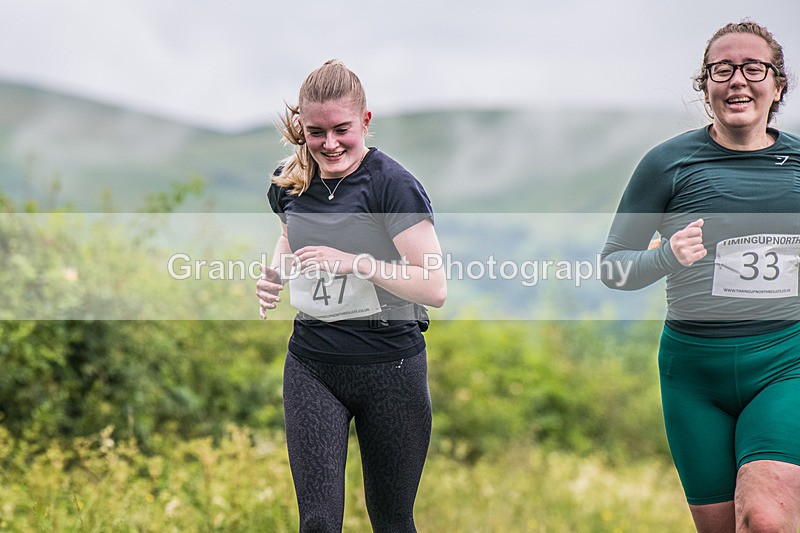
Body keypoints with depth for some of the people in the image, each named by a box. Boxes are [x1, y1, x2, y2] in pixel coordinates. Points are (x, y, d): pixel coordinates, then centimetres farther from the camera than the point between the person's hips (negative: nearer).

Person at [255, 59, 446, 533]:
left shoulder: (392, 184, -14)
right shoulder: (290, 183, 4)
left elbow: (435, 288, -19)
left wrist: (355, 262, -28)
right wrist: (276, 273, 5)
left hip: (390, 368, -4)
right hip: (311, 368, 4)